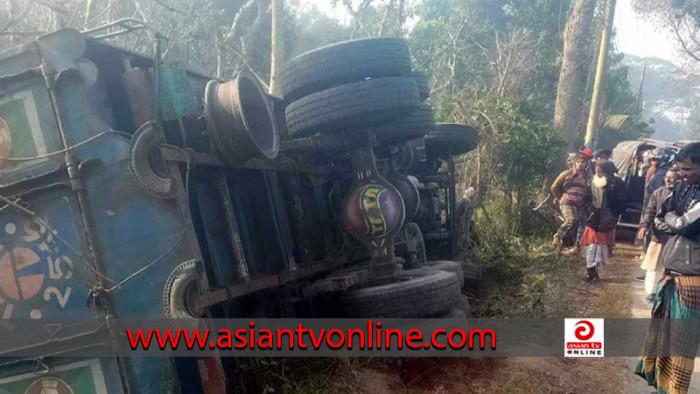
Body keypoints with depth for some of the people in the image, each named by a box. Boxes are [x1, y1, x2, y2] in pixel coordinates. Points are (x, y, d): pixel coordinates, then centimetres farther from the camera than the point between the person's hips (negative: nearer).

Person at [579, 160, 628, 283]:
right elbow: (588, 199, 11)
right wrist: (591, 210, -4)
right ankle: (590, 271, 14)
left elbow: (622, 202, -8)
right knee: (592, 245, 4)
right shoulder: (593, 182, 1)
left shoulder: (616, 183, -10)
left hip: (606, 220, -3)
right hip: (593, 219, 3)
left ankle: (597, 271, 10)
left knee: (602, 246, 4)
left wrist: (612, 215, -15)